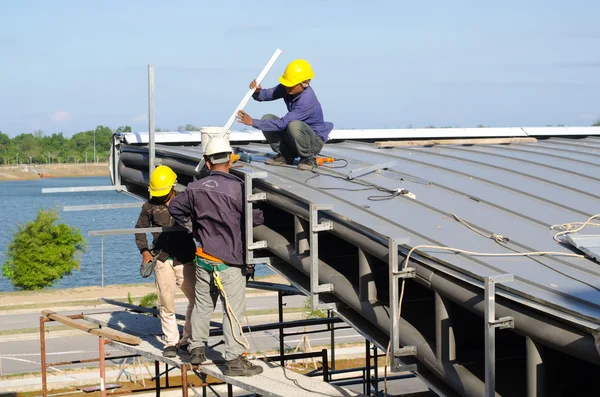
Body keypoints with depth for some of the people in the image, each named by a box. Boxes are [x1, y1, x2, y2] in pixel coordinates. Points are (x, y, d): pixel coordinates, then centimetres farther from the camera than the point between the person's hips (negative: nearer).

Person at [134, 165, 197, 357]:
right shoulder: (150, 206, 4)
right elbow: (140, 228, 14)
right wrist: (144, 251, 3)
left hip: (185, 259, 0)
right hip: (162, 260, 0)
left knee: (196, 298, 3)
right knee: (166, 303, 1)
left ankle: (188, 338, 19)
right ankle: (171, 342, 12)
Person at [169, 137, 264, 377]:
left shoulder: (196, 188, 2)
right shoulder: (236, 187, -16)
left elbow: (175, 207, 14)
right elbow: (256, 217, -15)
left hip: (204, 258, 6)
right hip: (230, 261, -5)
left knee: (202, 305, 18)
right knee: (233, 310, -1)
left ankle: (196, 349, 27)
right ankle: (234, 359, -1)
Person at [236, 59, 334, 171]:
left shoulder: (307, 100, -32)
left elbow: (283, 124, -33)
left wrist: (253, 122, -32)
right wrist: (257, 91, -31)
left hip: (315, 141, -7)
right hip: (294, 136, 7)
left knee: (294, 125, -38)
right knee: (267, 119, -10)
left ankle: (309, 158, -12)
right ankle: (285, 156, 4)